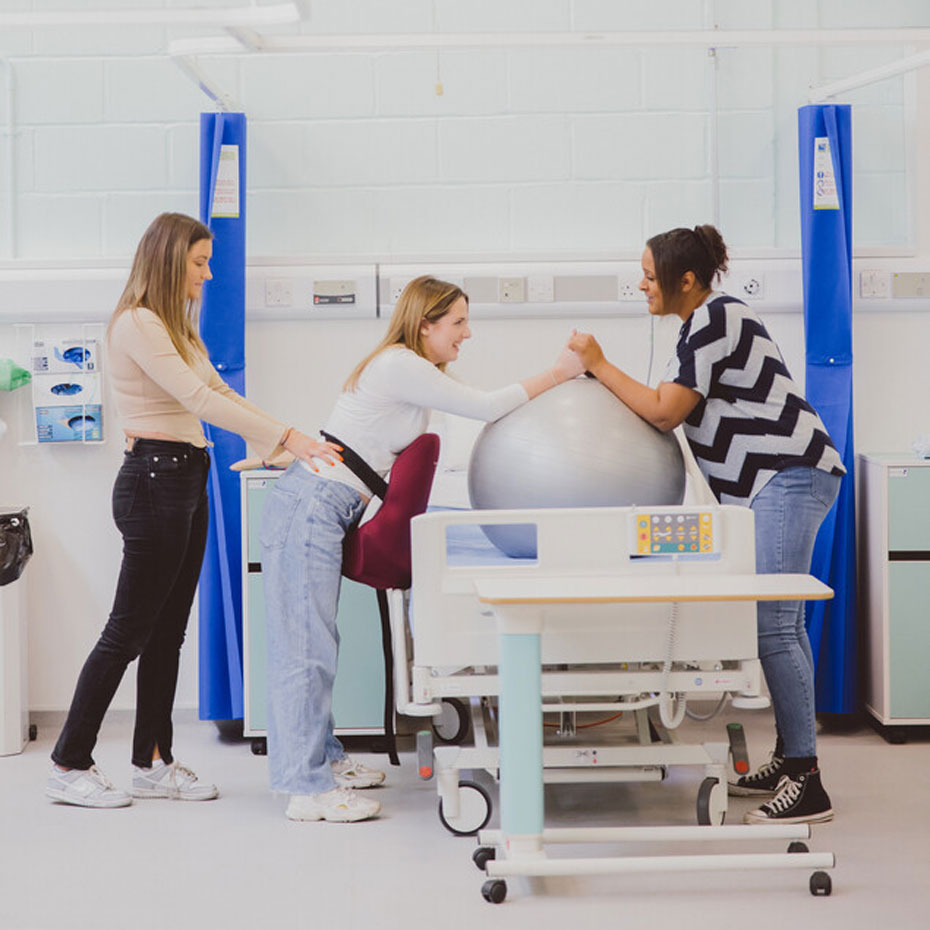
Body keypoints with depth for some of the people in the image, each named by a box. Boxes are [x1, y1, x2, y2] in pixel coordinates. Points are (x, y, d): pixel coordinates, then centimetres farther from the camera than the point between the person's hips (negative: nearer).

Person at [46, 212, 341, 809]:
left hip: (188, 480, 10)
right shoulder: (137, 325, -13)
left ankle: (153, 762, 17)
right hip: (154, 479, -10)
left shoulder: (175, 326, 18)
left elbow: (221, 393, 19)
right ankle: (69, 766, 3)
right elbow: (198, 399, -20)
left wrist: (292, 438, 9)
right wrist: (285, 438, -22)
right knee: (129, 631, -5)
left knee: (169, 631, 11)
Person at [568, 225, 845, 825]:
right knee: (781, 623, 12)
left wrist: (599, 366, -7)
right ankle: (790, 761, 17)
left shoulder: (716, 321, -14)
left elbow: (664, 413, -15)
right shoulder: (706, 320, 19)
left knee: (774, 624, -14)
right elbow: (680, 412, 22)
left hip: (790, 477, -11)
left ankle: (807, 784, -14)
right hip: (774, 481, 11)